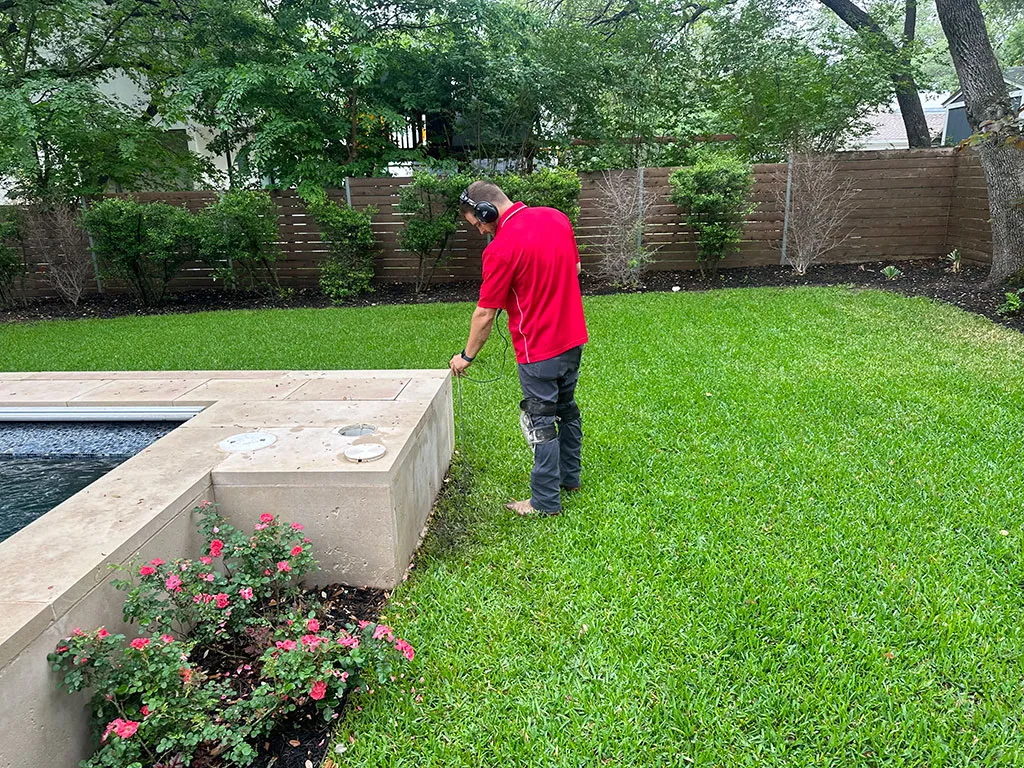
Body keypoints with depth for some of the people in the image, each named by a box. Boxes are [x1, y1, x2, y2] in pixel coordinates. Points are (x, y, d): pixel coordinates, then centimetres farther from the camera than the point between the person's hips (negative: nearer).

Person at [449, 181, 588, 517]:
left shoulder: (501, 248, -20)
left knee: (541, 423, 4)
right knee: (567, 409, 21)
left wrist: (467, 356, 1)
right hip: (574, 338, 8)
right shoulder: (558, 217, 1)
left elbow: (485, 314, -12)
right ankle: (569, 476, 37)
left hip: (539, 348, -8)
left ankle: (545, 501, 14)